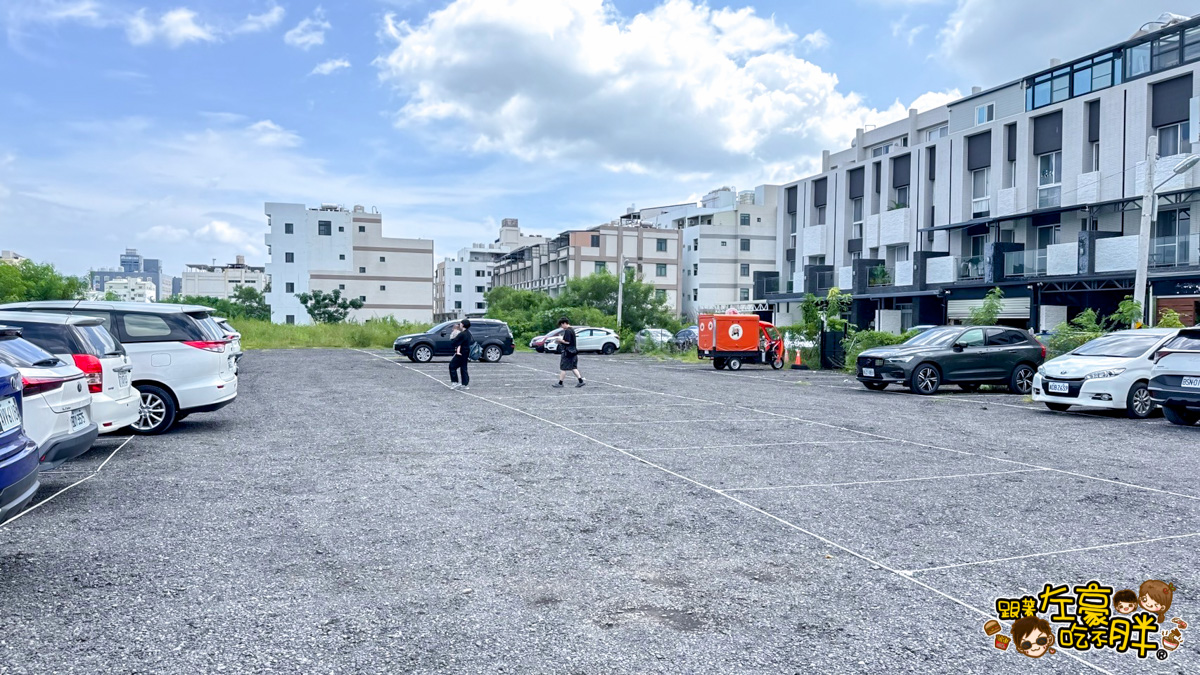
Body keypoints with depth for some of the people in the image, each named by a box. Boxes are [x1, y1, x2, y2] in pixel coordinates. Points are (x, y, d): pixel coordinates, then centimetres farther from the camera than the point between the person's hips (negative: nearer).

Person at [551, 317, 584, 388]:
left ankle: (560, 383, 3)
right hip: (573, 351, 10)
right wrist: (561, 339, 13)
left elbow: (567, 342, -23)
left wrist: (560, 340, -9)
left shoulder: (567, 331, -17)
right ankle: (580, 381, 5)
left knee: (563, 368, -2)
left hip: (568, 352, -10)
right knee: (573, 367, 11)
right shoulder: (572, 330, 13)